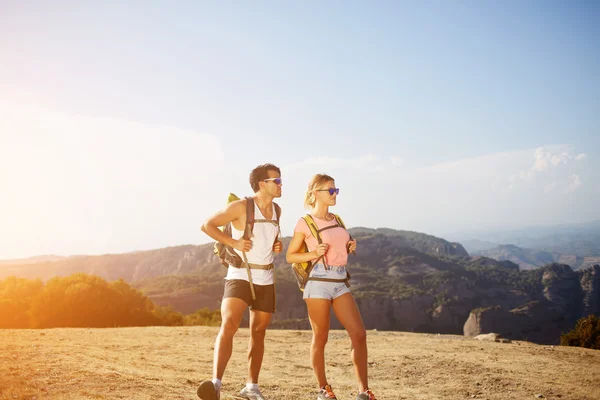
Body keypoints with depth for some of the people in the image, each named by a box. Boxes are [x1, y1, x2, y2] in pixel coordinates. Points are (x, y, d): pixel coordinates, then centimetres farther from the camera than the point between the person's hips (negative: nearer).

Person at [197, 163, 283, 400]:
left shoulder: (276, 210, 8)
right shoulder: (241, 206, -11)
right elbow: (207, 225, -8)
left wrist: (277, 245, 4)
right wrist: (233, 242, -18)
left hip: (266, 280, 6)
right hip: (240, 277, -6)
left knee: (258, 332, 11)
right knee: (228, 326, -23)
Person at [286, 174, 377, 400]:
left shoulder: (336, 220, 15)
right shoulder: (305, 223, -3)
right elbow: (290, 256, 0)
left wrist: (350, 248, 5)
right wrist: (314, 254, -16)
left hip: (340, 282, 6)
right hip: (318, 282, -6)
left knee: (359, 334, -4)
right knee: (320, 338, 3)